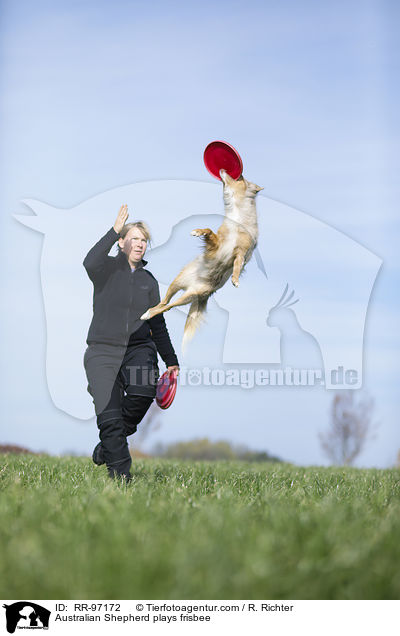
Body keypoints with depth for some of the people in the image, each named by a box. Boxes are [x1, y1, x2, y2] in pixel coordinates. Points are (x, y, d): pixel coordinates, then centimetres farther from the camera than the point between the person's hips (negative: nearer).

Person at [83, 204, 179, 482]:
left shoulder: (148, 280, 15)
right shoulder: (108, 268, 3)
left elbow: (158, 324, 21)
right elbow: (90, 263, -23)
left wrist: (171, 361, 17)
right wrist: (114, 231, -27)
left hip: (139, 349, 3)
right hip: (103, 350, -3)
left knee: (143, 392, -25)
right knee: (109, 416, -14)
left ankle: (108, 446, -1)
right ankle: (121, 476, -7)